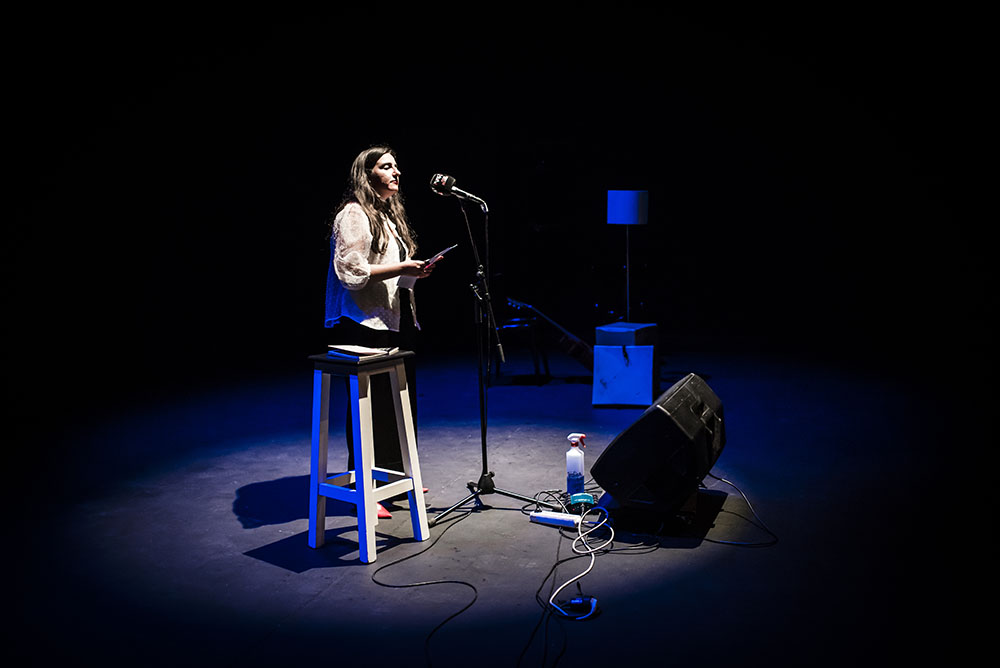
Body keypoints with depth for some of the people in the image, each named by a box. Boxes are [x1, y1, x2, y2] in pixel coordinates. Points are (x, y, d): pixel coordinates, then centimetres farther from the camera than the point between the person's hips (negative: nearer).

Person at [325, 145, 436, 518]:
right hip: (366, 326, -10)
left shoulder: (390, 214, 21)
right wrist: (400, 268, -21)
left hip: (396, 322, 10)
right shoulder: (354, 215, -9)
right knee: (370, 406, -6)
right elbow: (350, 271, -18)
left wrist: (414, 270, 11)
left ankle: (393, 478, 27)